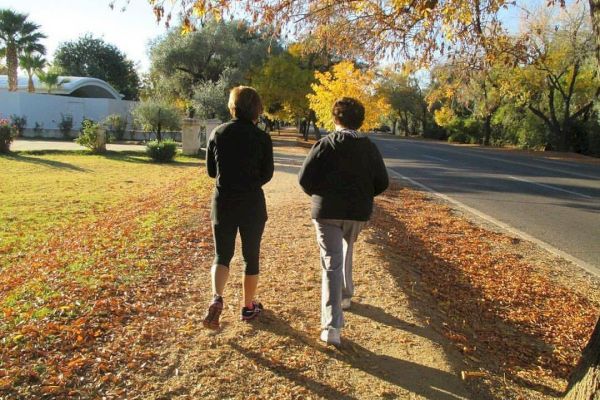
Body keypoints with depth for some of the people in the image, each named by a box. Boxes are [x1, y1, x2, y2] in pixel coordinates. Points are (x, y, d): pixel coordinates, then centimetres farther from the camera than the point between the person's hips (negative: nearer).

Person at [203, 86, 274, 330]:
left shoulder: (217, 133, -3)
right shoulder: (261, 138, -9)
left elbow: (211, 171, 5)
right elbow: (267, 174, -2)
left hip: (223, 203, 2)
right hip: (252, 205, -1)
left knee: (222, 255, 13)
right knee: (251, 256, 13)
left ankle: (217, 298, -11)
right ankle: (248, 307, 26)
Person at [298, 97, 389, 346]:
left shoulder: (326, 144, -7)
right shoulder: (369, 147, 2)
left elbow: (304, 178, -12)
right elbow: (382, 183, 3)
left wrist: (319, 195, 7)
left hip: (327, 212, -3)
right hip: (358, 212, 3)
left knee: (332, 264, -3)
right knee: (346, 252, 29)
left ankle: (332, 327, -8)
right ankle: (345, 296, 43)